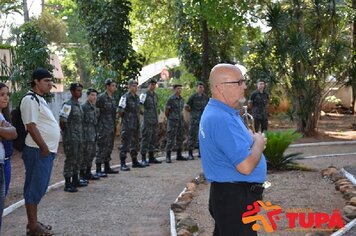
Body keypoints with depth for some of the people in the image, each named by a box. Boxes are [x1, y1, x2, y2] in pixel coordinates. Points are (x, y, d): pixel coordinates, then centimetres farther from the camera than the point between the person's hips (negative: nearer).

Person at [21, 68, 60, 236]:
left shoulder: (40, 100, 18)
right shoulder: (30, 100, -12)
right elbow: (31, 127, -19)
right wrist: (44, 149, -17)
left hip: (47, 151, 10)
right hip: (38, 151, -10)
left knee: (39, 188, 15)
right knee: (34, 188, -3)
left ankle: (34, 222, 24)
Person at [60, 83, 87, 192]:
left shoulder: (79, 105, 13)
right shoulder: (68, 105, -14)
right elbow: (62, 121, -18)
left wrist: (81, 134, 13)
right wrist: (67, 133, -8)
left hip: (79, 137, 8)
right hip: (71, 138, -8)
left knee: (78, 159, 15)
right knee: (70, 160, -4)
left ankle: (75, 180, 27)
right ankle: (68, 184, 2)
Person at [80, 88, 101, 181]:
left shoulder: (94, 107, 13)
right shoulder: (84, 107, -13)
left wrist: (96, 134, 17)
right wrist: (83, 135, -20)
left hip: (94, 135, 9)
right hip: (87, 134, -9)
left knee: (92, 154, 14)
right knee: (86, 154, -4)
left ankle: (88, 172, 24)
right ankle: (83, 173, 5)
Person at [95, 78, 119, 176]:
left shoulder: (112, 98, 14)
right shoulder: (101, 97, -12)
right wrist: (97, 123, -13)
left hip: (111, 128, 8)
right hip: (103, 128, -8)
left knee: (109, 147, 13)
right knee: (101, 148, -7)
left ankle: (107, 168, 23)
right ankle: (98, 170, -4)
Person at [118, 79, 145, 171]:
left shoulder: (137, 97, 13)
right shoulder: (125, 97, -11)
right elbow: (120, 111, -13)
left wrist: (138, 120, 14)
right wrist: (124, 118, -4)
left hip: (136, 125, 8)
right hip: (127, 125, -8)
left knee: (135, 143, 14)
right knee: (125, 143, -5)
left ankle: (135, 161, 25)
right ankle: (123, 164, -2)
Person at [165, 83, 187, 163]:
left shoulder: (181, 99, 10)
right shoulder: (171, 99, -10)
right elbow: (166, 111, -6)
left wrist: (181, 119, 13)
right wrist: (170, 119, 4)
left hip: (180, 122, 7)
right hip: (172, 122, -7)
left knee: (180, 139, 11)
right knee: (170, 139, -5)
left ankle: (179, 155, 19)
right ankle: (168, 157, -2)